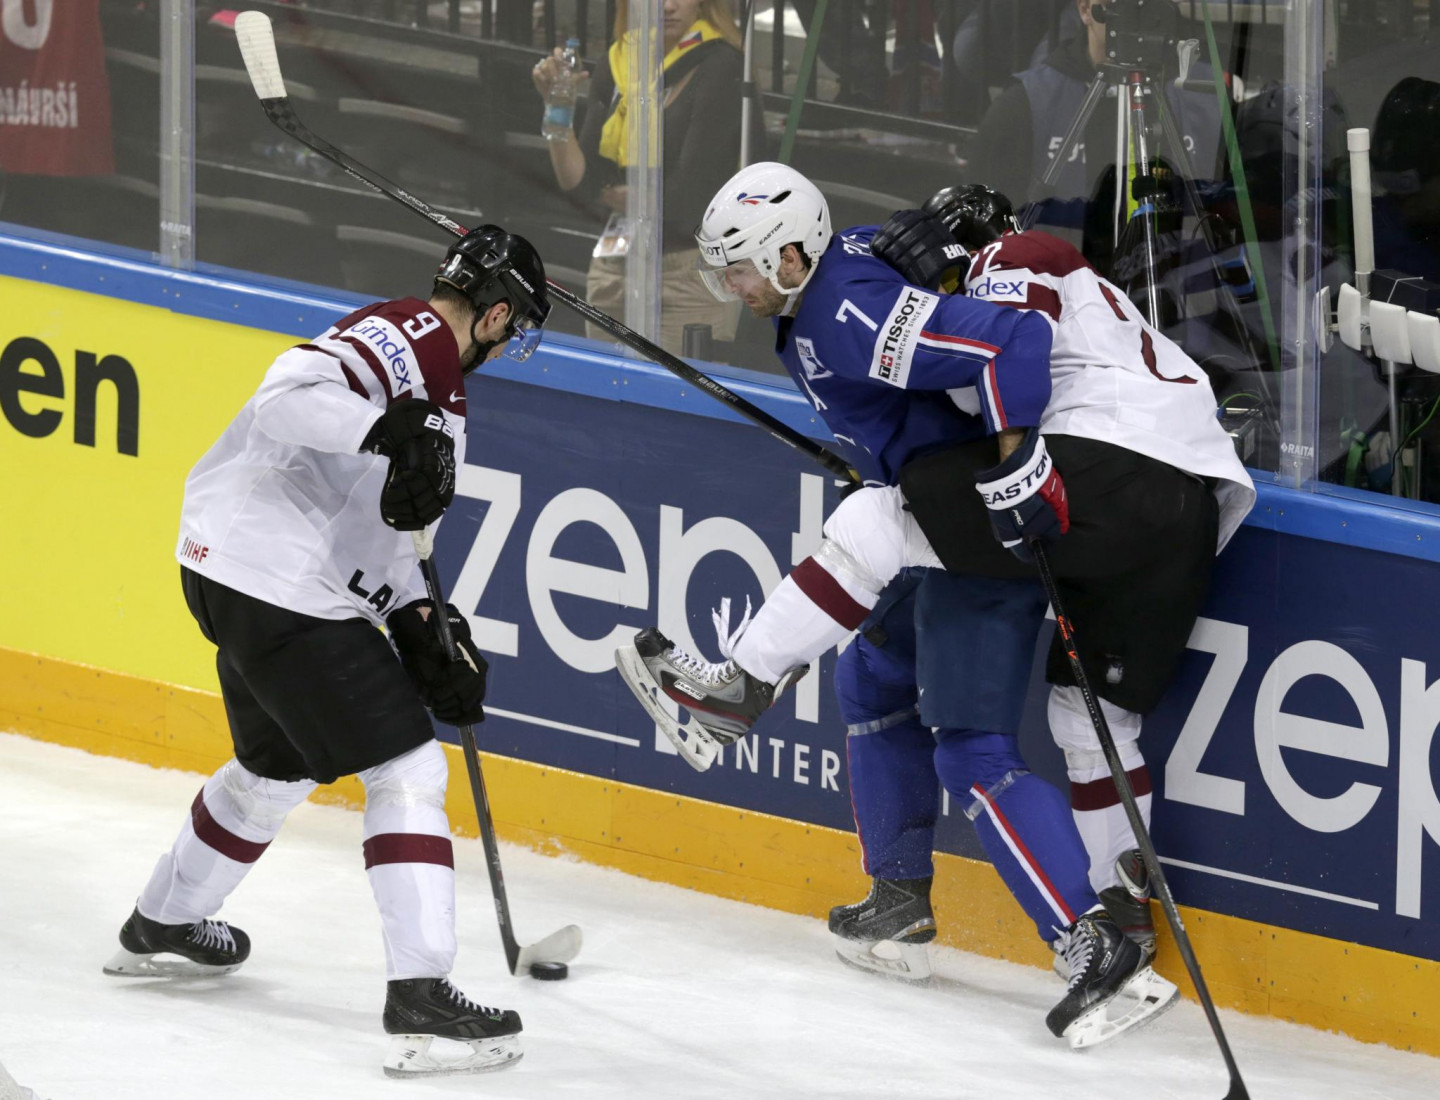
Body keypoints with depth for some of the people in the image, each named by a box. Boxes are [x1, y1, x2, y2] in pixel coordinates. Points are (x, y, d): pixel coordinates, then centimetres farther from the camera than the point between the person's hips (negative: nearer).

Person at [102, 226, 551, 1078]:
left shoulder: (435, 386, 19)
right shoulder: (412, 338, -14)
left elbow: (377, 522, 21)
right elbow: (291, 399, -30)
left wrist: (424, 632, 12)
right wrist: (391, 427, -43)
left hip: (231, 571, 11)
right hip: (281, 587, -11)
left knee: (277, 766, 30)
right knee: (406, 771, -10)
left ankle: (163, 927, 49)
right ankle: (421, 997, -17)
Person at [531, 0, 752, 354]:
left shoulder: (719, 68, -9)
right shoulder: (616, 65, 10)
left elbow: (682, 200, -14)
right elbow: (580, 185, 6)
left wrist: (616, 197, 2)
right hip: (612, 272, 6)